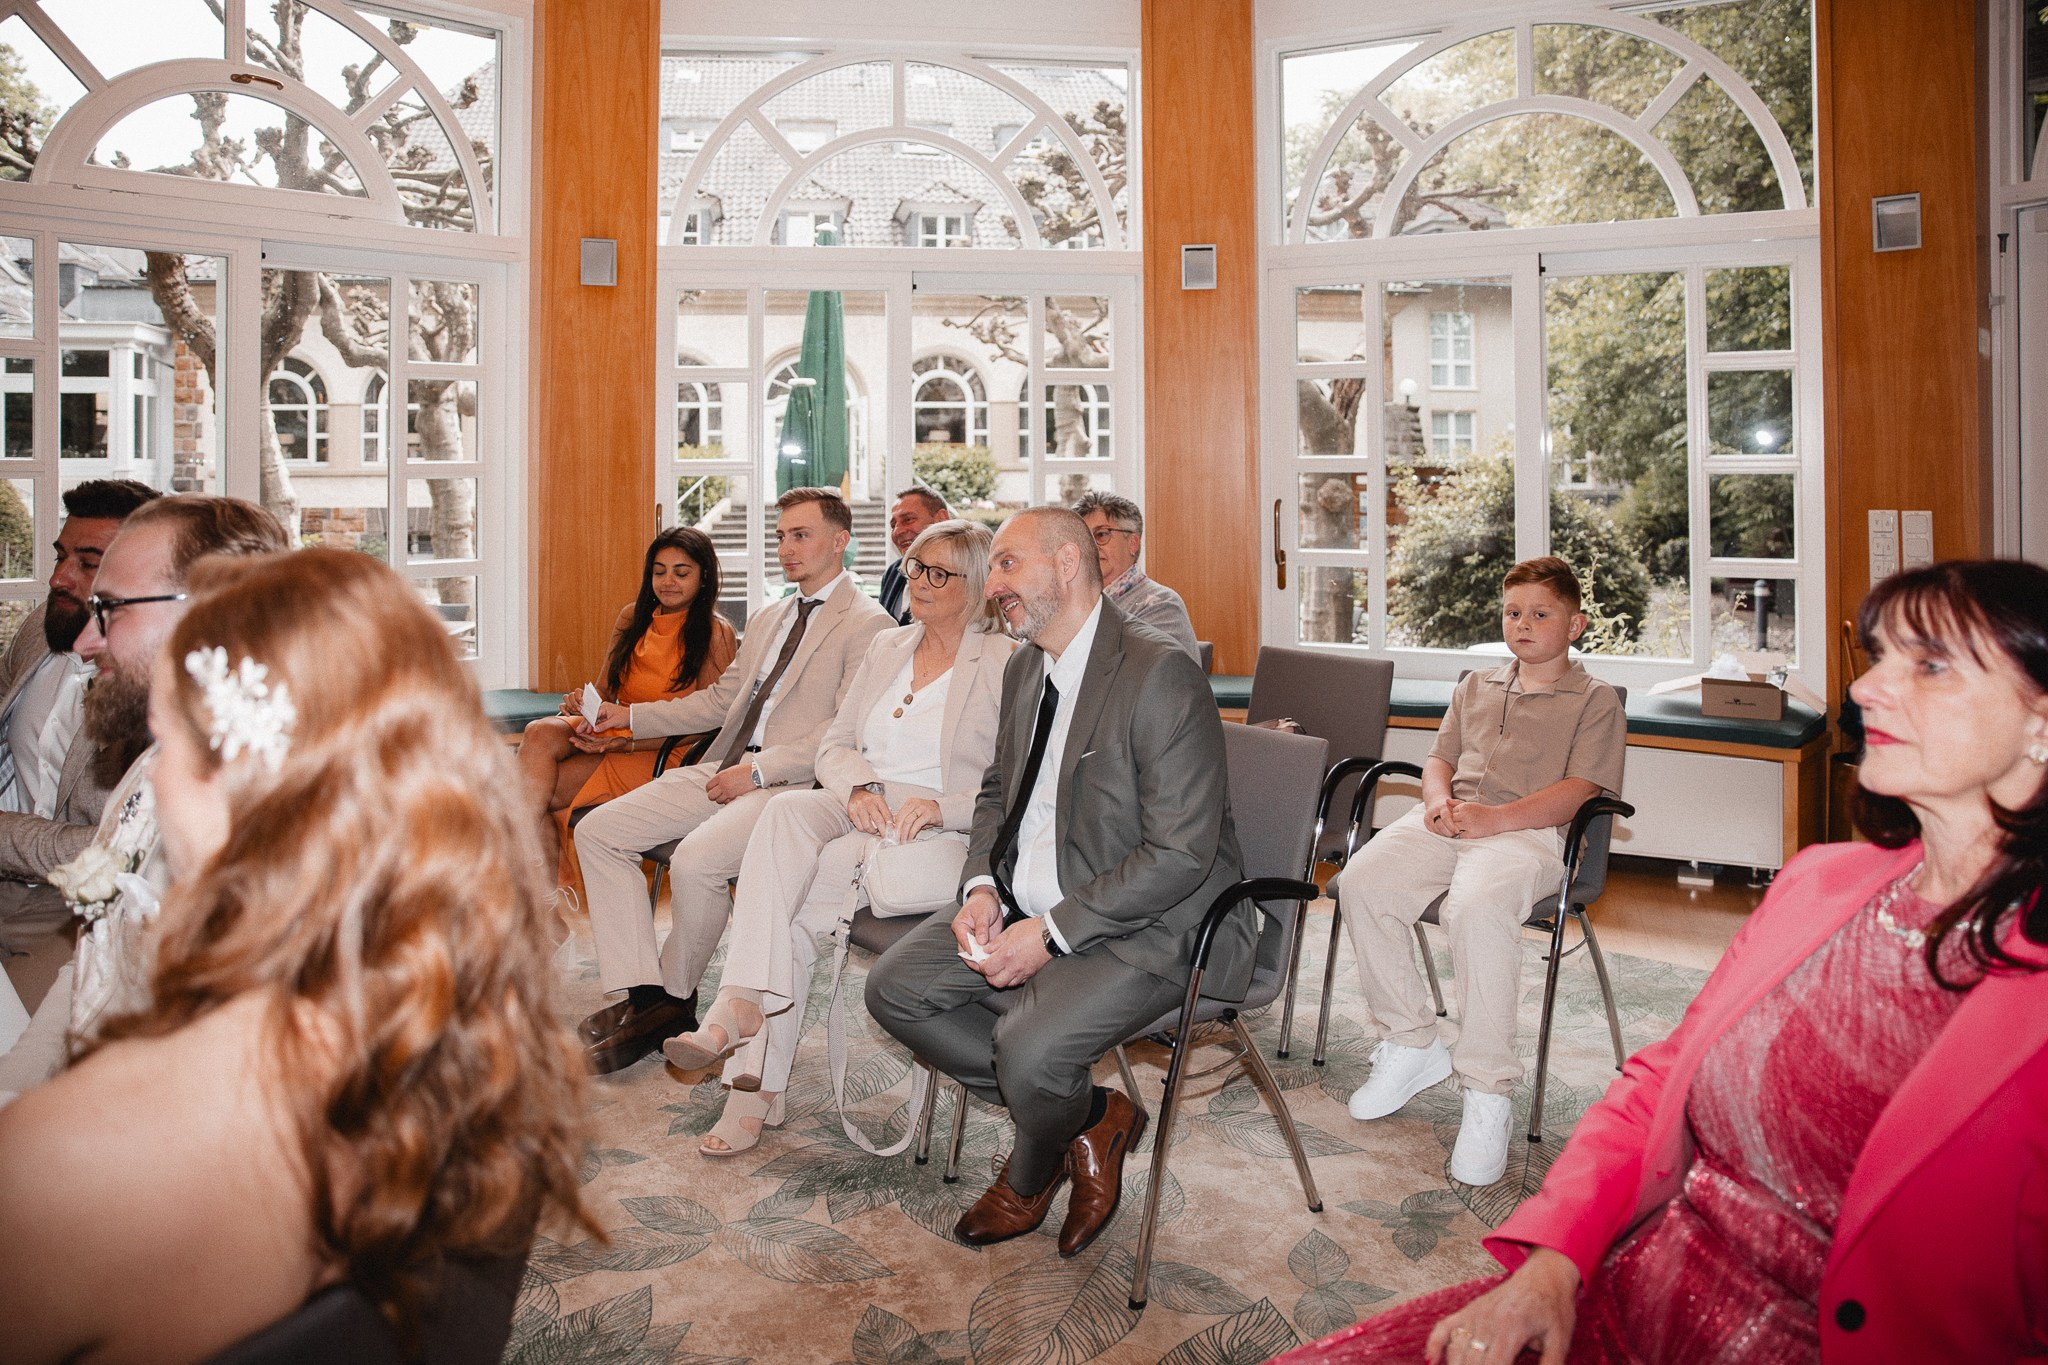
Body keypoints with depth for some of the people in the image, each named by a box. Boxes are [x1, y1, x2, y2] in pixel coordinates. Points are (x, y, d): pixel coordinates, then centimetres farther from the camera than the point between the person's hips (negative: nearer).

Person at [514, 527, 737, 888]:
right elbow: (605, 690, 17)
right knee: (539, 734, -26)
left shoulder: (717, 634, -6)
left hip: (665, 755, -6)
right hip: (610, 733, 6)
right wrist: (583, 700, -9)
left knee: (544, 790, -22)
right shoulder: (632, 618, 12)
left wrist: (629, 743, -19)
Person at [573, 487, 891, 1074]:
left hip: (791, 784, -9)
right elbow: (722, 697, 26)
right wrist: (628, 716, 16)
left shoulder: (867, 625, -5)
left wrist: (758, 770, -18)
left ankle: (675, 999, -2)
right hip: (723, 771, 9)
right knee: (598, 830, -4)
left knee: (695, 861, -31)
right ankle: (643, 995, -5)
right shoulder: (769, 617, 24)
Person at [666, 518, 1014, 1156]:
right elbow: (834, 745, 15)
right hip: (859, 808, 5)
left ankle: (757, 1082, -24)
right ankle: (743, 1003, -36)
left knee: (818, 875, -31)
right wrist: (859, 787, -8)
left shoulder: (1007, 663, 1)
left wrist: (940, 807, -21)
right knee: (785, 812, -30)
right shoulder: (885, 647, 19)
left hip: (943, 832, -4)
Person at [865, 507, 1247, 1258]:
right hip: (1027, 907, 9)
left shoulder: (1160, 676, -20)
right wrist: (981, 888, -1)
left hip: (1149, 926, -9)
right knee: (893, 987, 0)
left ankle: (1031, 1176, 12)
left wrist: (1050, 933, -22)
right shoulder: (1025, 668, 8)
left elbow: (1181, 853, -23)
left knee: (1028, 1050, -28)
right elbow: (998, 792, 19)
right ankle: (1087, 1116, 9)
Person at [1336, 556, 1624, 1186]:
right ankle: (1411, 1043, -7)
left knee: (1476, 907, -38)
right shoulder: (1476, 687, 29)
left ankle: (1489, 1092, -25)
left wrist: (1495, 817, -18)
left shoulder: (1596, 701, 10)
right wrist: (1439, 798, -1)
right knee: (1361, 883, -24)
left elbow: (1579, 792, -3)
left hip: (1528, 830, -5)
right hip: (1447, 820, 6)